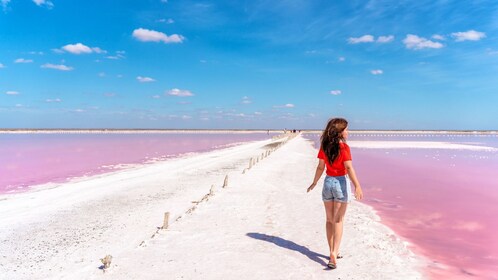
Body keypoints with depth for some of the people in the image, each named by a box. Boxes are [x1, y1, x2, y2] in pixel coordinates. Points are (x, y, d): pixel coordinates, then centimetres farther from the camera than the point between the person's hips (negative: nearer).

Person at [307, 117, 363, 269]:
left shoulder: (324, 147, 1)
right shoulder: (344, 147, -12)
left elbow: (320, 167, 4)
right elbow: (349, 168, -21)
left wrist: (314, 183, 15)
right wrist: (357, 186, -25)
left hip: (328, 182, 4)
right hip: (341, 182, -4)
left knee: (329, 220, 14)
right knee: (338, 221, 4)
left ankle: (332, 252, 22)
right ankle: (334, 253, -6)